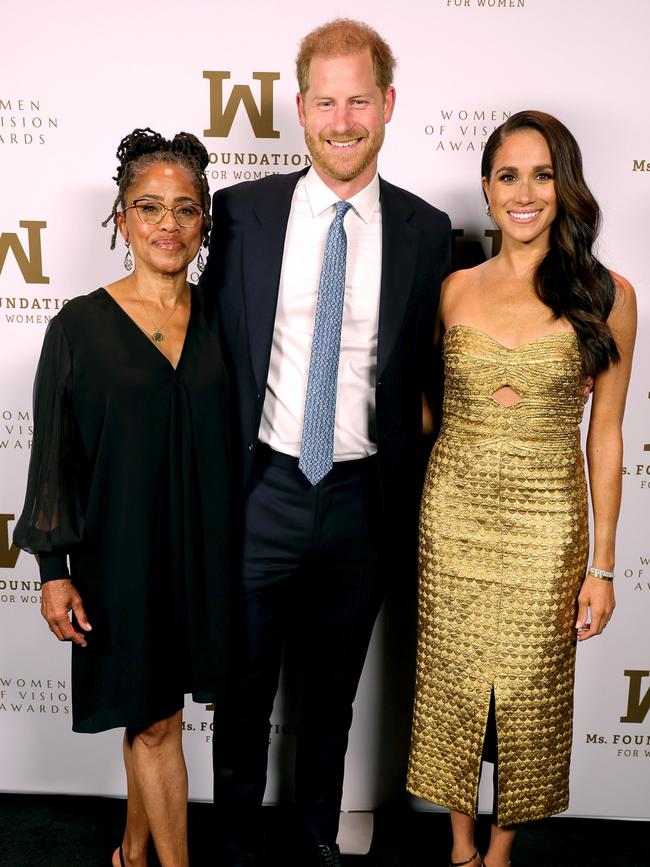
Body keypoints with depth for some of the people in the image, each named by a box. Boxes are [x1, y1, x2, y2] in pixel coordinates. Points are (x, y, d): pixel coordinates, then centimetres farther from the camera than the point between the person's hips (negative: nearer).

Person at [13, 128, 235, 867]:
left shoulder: (218, 318, 2)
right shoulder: (80, 326, -7)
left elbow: (232, 439, 6)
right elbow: (54, 456, -5)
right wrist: (54, 570, -8)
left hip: (204, 548, 4)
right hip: (122, 550, -3)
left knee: (153, 712, 18)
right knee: (154, 721, 8)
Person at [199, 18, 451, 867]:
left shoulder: (426, 231, -2)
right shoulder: (241, 212, -3)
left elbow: (427, 376, 3)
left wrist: (415, 506, 2)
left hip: (363, 501, 1)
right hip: (262, 490, 0)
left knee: (335, 691, 20)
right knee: (245, 684, 16)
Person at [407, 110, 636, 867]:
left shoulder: (605, 296, -5)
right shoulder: (454, 290, 0)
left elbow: (604, 435, -3)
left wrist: (602, 565, -2)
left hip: (547, 526, -1)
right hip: (452, 516, 2)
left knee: (529, 690, 12)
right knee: (452, 682, 13)